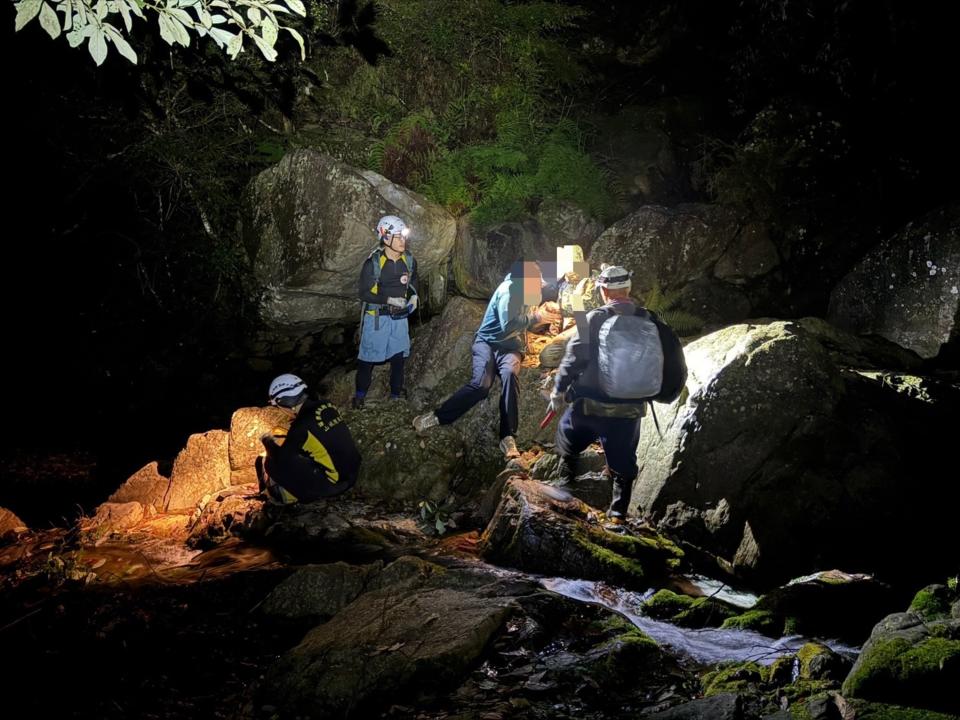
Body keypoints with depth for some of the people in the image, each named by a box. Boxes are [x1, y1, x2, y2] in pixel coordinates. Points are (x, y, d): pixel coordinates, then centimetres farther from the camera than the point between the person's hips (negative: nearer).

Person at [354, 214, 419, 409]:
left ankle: (396, 393, 27)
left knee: (398, 355, 11)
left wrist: (413, 296, -1)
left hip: (399, 315, 4)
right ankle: (360, 393, 22)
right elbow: (364, 293, -15)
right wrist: (389, 300, -23)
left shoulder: (409, 260, -2)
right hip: (377, 317, -4)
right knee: (368, 356, 5)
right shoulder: (373, 262, -18)